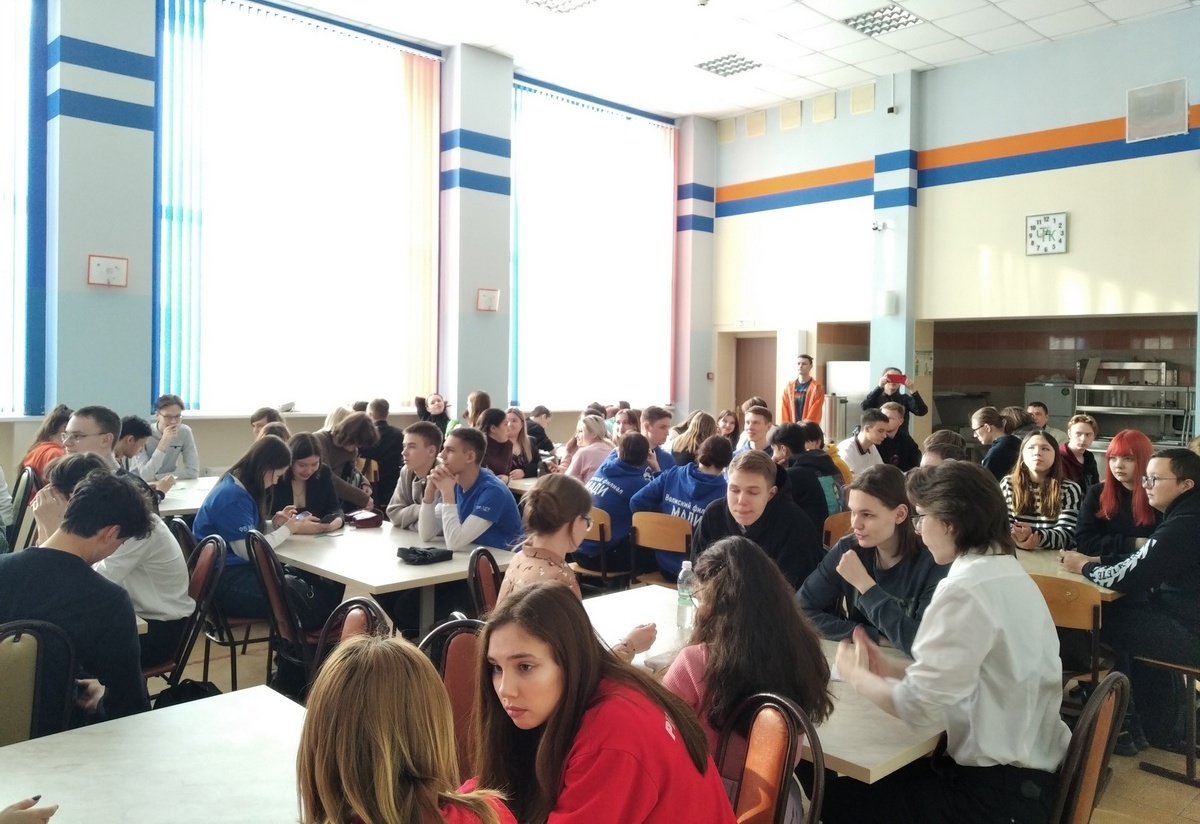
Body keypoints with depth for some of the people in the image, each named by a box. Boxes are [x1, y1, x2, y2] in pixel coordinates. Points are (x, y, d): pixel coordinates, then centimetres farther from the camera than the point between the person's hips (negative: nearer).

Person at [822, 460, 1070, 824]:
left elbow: (920, 706, -23)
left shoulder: (966, 590, -23)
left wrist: (856, 676, -6)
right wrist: (891, 668, 7)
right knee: (870, 778, 21)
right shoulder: (1008, 574, 5)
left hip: (998, 792, -8)